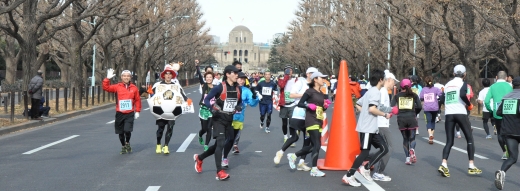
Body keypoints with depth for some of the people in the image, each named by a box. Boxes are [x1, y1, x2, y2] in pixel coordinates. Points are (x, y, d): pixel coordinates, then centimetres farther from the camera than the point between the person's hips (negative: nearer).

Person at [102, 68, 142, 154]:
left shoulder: (134, 88, 1)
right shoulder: (117, 87, 1)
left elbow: (137, 100, 6)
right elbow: (106, 88, -5)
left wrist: (137, 111, 3)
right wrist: (108, 78, -16)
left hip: (130, 113, -1)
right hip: (120, 113, 1)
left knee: (127, 130, -16)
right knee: (121, 132, 9)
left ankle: (127, 142, 15)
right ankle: (123, 147, 30)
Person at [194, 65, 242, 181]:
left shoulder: (238, 89, 4)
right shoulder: (220, 87, -14)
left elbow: (240, 102, 18)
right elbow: (206, 99, -10)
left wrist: (239, 107, -4)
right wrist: (213, 107, -28)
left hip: (229, 120, 7)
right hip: (219, 119, -7)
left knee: (218, 145, 14)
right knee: (221, 143, -17)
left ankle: (199, 158, 36)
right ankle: (219, 172, -15)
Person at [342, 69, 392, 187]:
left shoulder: (370, 91, 16)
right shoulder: (376, 92, -13)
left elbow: (358, 104, 21)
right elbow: (372, 109, -25)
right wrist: (385, 114, -12)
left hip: (372, 128, 10)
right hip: (367, 128, -10)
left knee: (384, 148, 8)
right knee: (365, 152, -8)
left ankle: (365, 169, 9)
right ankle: (348, 176, -4)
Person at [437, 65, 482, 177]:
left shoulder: (447, 84, 15)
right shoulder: (462, 84, -1)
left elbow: (442, 100, 16)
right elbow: (462, 94, -21)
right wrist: (469, 105, -6)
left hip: (449, 114, 4)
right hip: (461, 113, -4)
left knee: (449, 141, 7)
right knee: (469, 139, 8)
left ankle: (444, 165, -13)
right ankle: (471, 166, 4)